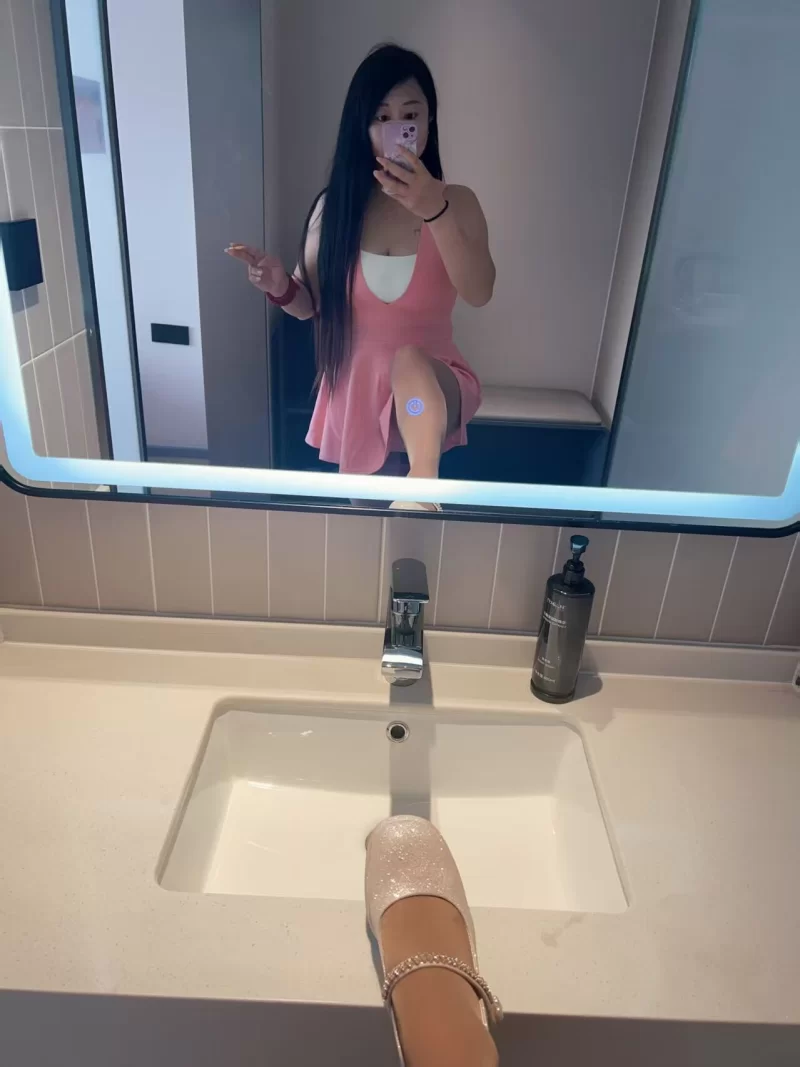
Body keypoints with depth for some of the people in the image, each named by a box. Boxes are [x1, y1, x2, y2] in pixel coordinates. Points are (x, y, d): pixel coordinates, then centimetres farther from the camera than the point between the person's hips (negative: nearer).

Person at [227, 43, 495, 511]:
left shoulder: (457, 201, -7)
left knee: (409, 362, -40)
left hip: (431, 386, -3)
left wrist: (435, 213, -35)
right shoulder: (334, 206, -2)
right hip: (356, 389, 3)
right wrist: (279, 285, -20)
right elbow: (311, 305, 4)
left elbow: (479, 293, -22)